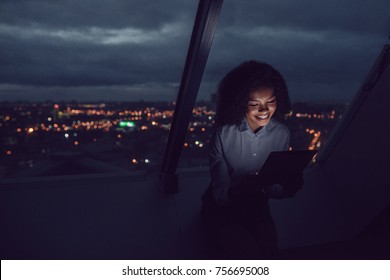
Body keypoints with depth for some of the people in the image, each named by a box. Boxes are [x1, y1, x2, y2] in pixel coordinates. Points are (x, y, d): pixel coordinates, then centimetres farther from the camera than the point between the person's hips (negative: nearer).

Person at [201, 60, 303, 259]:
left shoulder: (281, 133, -10)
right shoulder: (224, 133, -21)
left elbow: (275, 189, -3)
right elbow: (220, 194, -20)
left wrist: (289, 186, -25)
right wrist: (241, 190, -42)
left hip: (256, 206, 3)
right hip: (221, 207, -3)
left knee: (270, 255, -16)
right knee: (250, 256, -22)